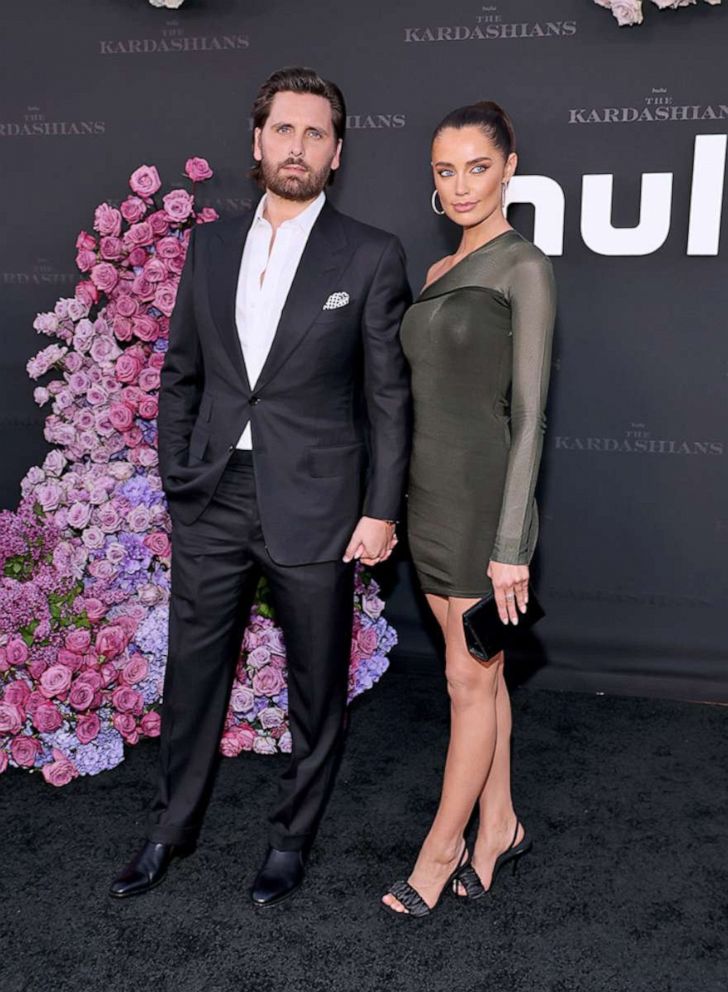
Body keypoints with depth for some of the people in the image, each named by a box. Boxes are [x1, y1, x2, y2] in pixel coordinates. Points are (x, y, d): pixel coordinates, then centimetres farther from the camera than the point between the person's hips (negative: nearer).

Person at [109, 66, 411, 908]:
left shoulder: (371, 257, -4)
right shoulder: (210, 245, 8)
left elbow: (389, 396, -4)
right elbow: (180, 373, 11)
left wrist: (380, 511, -7)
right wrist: (174, 481, 6)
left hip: (312, 507, -3)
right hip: (212, 500, 4)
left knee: (316, 686, 11)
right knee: (191, 672, 15)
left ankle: (292, 837, 33)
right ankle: (171, 829, 35)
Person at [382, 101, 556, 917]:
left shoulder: (523, 267, -9)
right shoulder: (437, 272, 13)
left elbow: (528, 411, -14)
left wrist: (510, 545, -17)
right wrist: (397, 507, 16)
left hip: (483, 498, -7)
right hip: (430, 494, 8)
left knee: (469, 680, 5)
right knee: (479, 672, 16)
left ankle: (442, 846, 20)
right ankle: (498, 826, 31)